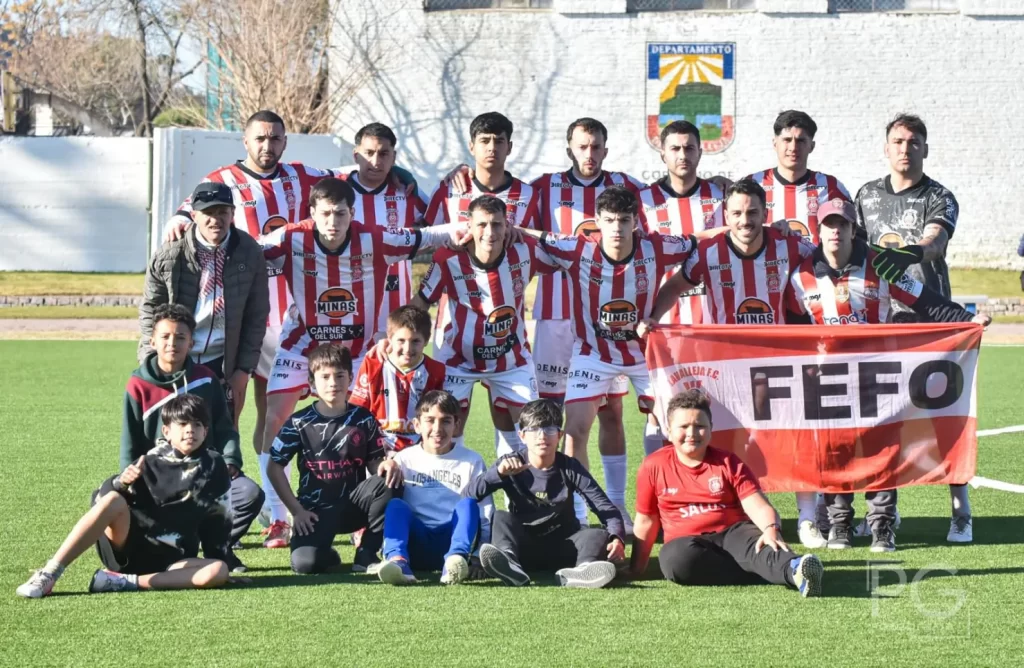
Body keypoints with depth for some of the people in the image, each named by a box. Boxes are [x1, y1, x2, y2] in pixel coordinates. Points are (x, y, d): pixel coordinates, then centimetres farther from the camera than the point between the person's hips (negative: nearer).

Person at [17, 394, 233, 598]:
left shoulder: (213, 467, 1)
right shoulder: (150, 463, -3)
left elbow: (221, 519, 8)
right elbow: (101, 501, -6)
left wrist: (218, 558, -1)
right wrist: (121, 483, -26)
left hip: (170, 562, 1)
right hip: (127, 551, -1)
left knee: (218, 572, -29)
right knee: (113, 500, -29)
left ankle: (124, 582, -31)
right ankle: (48, 576, -31)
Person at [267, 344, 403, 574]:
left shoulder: (364, 419, 3)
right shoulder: (299, 423, -2)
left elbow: (375, 463, 4)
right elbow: (274, 468, 2)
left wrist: (387, 464, -21)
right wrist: (296, 510, -4)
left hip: (354, 505, 2)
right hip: (316, 510, -2)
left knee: (388, 482, -29)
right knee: (304, 563, -29)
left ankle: (366, 554, -12)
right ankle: (328, 556, 12)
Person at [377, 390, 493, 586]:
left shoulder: (472, 461, 9)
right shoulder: (405, 459, 10)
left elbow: (485, 515, 7)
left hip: (452, 539, 0)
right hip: (416, 543, 0)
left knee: (468, 504, -27)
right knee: (395, 505, -26)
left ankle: (456, 559, -52)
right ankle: (397, 561, -52)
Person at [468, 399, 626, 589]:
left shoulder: (570, 468, -2)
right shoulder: (511, 465, -2)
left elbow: (606, 508, -9)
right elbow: (473, 494, -15)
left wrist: (617, 538, -30)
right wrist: (499, 473, -33)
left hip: (562, 549, 0)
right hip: (524, 546, 0)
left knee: (598, 535, -26)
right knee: (501, 518, -26)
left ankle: (582, 570, -62)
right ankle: (509, 565, -58)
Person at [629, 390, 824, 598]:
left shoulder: (729, 463, 6)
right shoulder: (654, 466, 7)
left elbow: (758, 507, -6)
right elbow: (646, 521, 16)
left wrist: (771, 530, -29)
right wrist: (636, 571, 15)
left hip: (733, 534, 0)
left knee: (751, 540, -36)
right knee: (676, 557, -37)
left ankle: (794, 569, -70)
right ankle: (766, 573, -41)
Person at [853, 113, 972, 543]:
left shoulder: (939, 198, 0)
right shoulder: (867, 196, 14)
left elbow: (935, 241, -19)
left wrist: (910, 254, -41)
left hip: (930, 318, -4)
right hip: (878, 318, 4)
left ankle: (961, 513, -3)